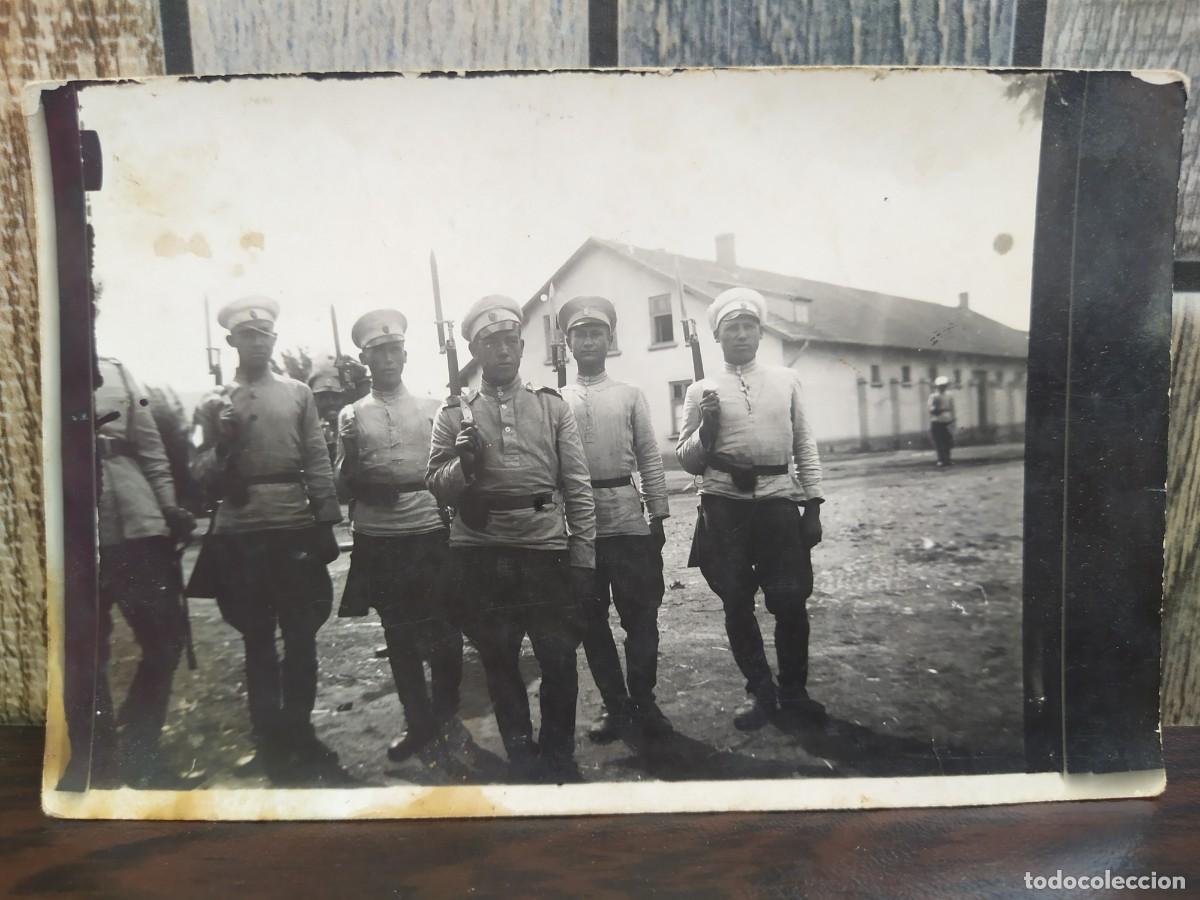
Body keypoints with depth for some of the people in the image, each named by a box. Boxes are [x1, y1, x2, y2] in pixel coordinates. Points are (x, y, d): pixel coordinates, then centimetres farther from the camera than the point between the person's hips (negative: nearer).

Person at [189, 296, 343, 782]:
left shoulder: (299, 393, 9)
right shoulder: (214, 402, 9)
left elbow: (318, 463, 5)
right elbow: (200, 472, 4)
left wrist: (326, 524, -1)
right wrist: (221, 443, -15)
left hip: (296, 528, 0)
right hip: (240, 533, 0)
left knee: (301, 637, 7)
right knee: (257, 640, 9)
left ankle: (299, 731, 23)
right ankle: (270, 738, 21)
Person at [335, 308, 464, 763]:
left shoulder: (432, 408, 6)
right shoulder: (351, 415, 7)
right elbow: (343, 487, 4)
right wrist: (349, 453, -13)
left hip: (430, 532, 0)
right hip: (378, 539, 1)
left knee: (442, 629, 7)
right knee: (399, 634, 9)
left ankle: (444, 709, 29)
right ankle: (419, 721, 23)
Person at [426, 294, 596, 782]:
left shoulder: (553, 406, 6)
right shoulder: (453, 414, 5)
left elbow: (577, 486, 4)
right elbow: (436, 487, 3)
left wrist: (583, 554, 0)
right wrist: (464, 464, -17)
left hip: (547, 551, 0)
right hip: (481, 557, 1)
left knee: (560, 661, 7)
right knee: (499, 663, 13)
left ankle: (558, 755, 29)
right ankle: (522, 757, 32)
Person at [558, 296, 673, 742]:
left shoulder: (631, 395, 7)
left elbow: (650, 459, 5)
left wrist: (658, 516, 0)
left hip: (628, 520, 0)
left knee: (641, 614, 4)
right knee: (591, 619, 8)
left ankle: (643, 701, 19)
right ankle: (614, 703, 22)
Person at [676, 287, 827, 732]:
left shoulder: (786, 380, 9)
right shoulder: (702, 390, 5)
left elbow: (805, 447, 11)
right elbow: (688, 461, 5)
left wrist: (813, 504, 4)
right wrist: (707, 425, -13)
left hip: (778, 501, 1)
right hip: (725, 505, 0)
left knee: (791, 601, 1)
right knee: (736, 603, 6)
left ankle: (794, 691, 22)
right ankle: (760, 691, 24)